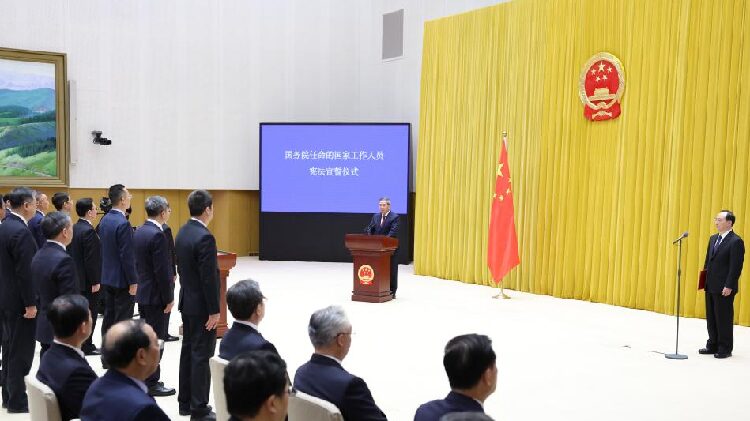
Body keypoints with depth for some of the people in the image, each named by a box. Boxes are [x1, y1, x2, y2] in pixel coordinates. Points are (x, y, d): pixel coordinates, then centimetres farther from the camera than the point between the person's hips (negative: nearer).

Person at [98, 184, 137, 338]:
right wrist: (133, 281, -16)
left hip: (108, 277, 9)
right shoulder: (123, 223, -20)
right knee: (123, 321, -2)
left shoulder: (105, 220, 7)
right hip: (122, 279, -9)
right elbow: (127, 256, -21)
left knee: (109, 317, 15)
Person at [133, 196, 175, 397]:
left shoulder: (139, 231, 8)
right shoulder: (157, 235, -21)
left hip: (142, 292, 9)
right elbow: (162, 271, -22)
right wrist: (168, 298, -16)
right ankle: (152, 383, 6)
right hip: (155, 295, -9)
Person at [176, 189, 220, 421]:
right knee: (202, 356, -2)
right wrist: (214, 311, -17)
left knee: (188, 351, 15)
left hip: (187, 301, 9)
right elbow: (208, 278, -22)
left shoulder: (182, 232, 6)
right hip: (201, 305, -9)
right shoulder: (205, 237, -22)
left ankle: (185, 402, 24)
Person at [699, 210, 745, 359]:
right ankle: (713, 345, 24)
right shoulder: (713, 238, 13)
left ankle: (725, 349, 12)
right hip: (711, 286, 8)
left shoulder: (736, 241, -12)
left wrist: (729, 286, -19)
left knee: (724, 318, 1)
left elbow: (736, 266, -16)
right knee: (711, 317, 13)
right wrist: (705, 278, 12)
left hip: (724, 288, -8)